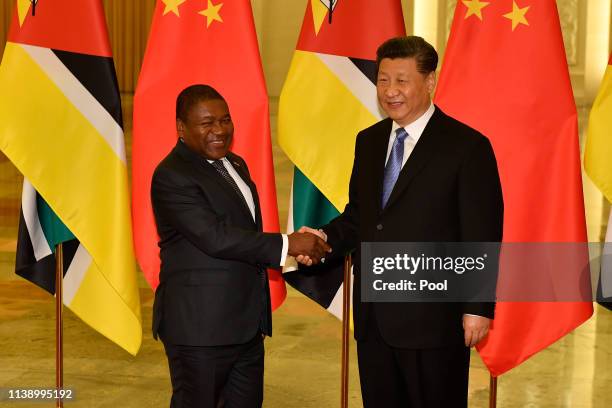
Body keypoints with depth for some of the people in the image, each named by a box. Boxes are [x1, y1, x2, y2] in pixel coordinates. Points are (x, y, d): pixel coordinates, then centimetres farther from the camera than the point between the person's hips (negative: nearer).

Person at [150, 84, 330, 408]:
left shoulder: (235, 165, 15)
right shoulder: (172, 176, -15)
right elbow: (215, 237, -24)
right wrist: (287, 245, -22)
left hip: (247, 325, 8)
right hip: (200, 327, -8)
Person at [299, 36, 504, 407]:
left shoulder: (466, 146, -9)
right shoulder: (368, 141, 11)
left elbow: (482, 236, -10)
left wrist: (478, 308, -12)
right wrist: (328, 237, -4)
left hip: (432, 318, -6)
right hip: (373, 318, 6)